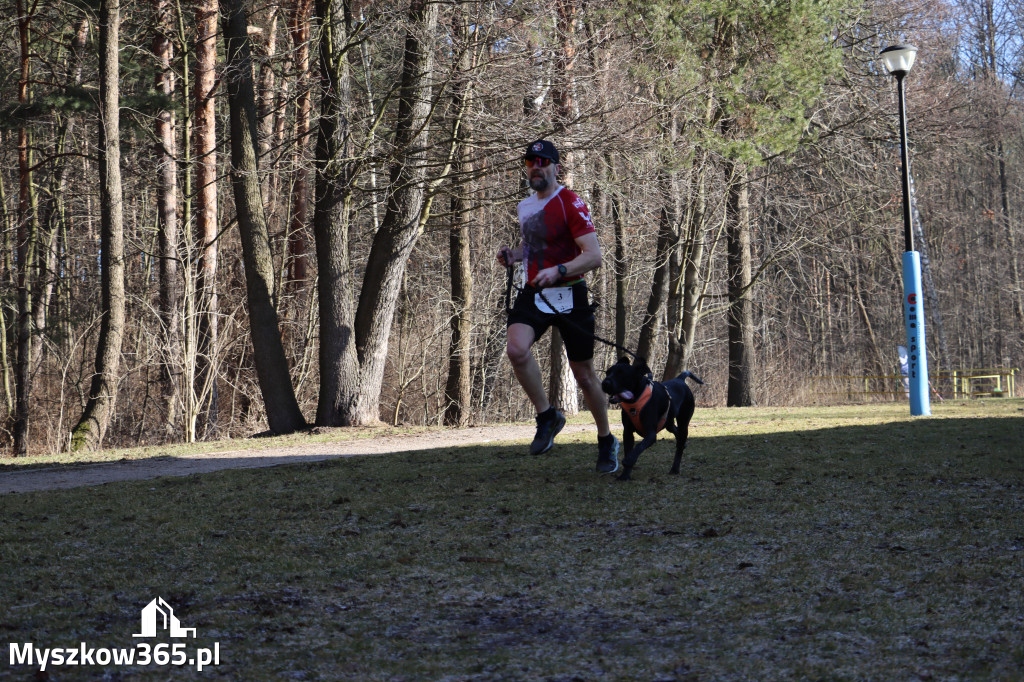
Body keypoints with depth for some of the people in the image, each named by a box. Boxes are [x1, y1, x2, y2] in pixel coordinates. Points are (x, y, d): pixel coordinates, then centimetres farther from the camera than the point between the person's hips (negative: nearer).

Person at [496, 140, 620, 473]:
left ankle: (606, 441, 26)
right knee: (516, 348, -24)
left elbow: (594, 256, -19)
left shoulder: (570, 204, -12)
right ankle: (547, 415, -4)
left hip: (569, 295, -5)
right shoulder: (525, 206, 11)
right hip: (534, 293, 5)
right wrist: (513, 254, 6)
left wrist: (559, 270, -34)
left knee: (584, 374, 5)